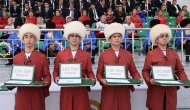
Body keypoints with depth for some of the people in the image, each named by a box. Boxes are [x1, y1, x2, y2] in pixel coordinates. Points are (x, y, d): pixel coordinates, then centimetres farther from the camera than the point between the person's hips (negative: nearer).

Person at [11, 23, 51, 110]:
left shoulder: (42, 57, 1)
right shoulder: (16, 58, 8)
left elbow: (47, 76, 2)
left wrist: (45, 82, -18)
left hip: (37, 94, -1)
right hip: (21, 94, 2)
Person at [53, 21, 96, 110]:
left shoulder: (86, 55, 5)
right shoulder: (60, 54, 5)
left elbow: (89, 72, 6)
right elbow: (56, 70, 10)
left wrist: (92, 79, -13)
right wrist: (56, 77, -10)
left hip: (81, 90, 0)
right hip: (66, 89, 0)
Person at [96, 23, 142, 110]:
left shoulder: (128, 54, 7)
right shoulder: (103, 55, 2)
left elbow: (133, 71, 8)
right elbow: (99, 73, 3)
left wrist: (138, 79, -10)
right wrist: (102, 80, -16)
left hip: (124, 90, 2)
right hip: (109, 90, -1)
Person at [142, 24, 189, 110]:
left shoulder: (174, 53, 11)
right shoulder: (151, 54, 1)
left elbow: (180, 70, 11)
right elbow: (145, 71, 1)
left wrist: (185, 81, -6)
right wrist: (149, 80, -18)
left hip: (171, 89, 3)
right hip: (156, 90, -3)